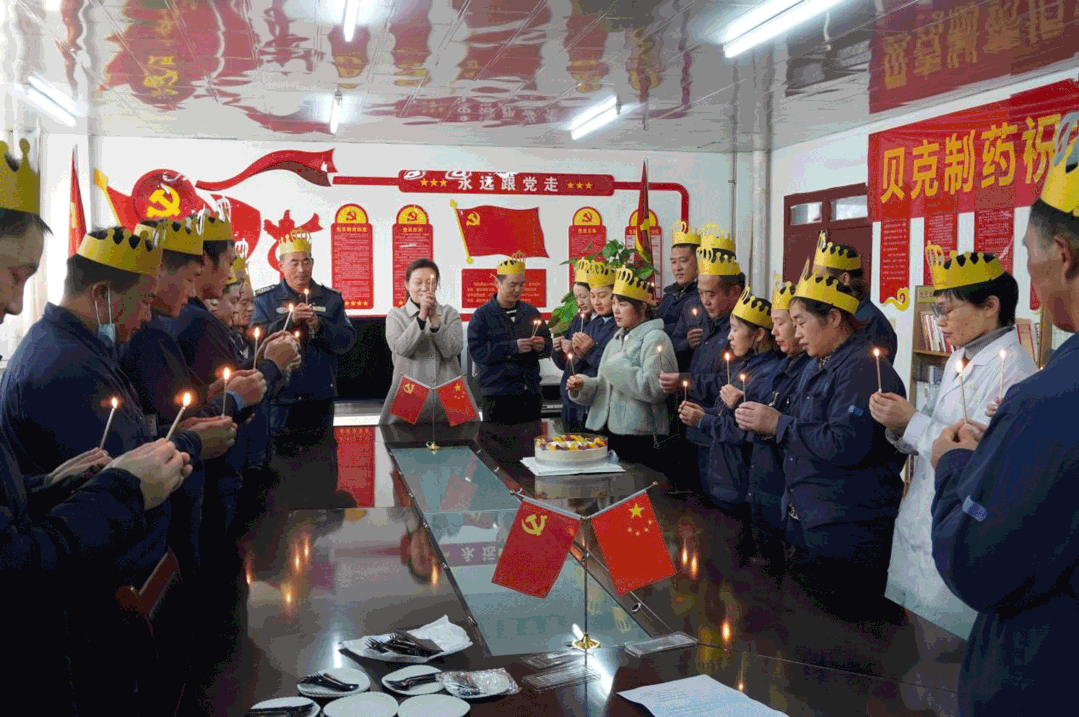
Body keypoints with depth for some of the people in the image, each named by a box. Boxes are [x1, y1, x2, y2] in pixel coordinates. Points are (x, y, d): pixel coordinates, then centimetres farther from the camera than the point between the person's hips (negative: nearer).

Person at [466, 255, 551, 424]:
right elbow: (476, 352, -12)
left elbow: (548, 344, 19)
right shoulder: (482, 315, -1)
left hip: (531, 394, 5)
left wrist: (541, 347, -6)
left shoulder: (531, 312, 14)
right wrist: (513, 347, -19)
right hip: (497, 396, -5)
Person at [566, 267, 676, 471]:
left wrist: (618, 366, -15)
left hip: (640, 437, -8)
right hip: (609, 431, 8)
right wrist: (584, 386, 0)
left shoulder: (655, 339, -9)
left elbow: (654, 389, -21)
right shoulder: (616, 340, 17)